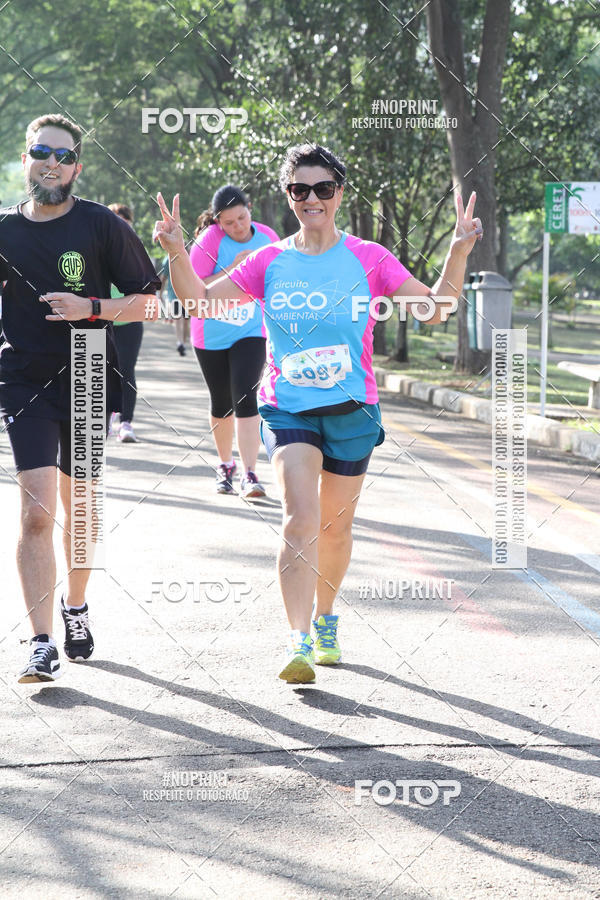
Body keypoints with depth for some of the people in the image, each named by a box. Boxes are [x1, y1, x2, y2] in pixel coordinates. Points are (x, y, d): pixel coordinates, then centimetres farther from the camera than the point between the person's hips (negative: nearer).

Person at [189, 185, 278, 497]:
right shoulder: (209, 240, -14)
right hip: (211, 335, 0)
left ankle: (249, 475, -15)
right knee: (221, 403, 12)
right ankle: (225, 465, 34)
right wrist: (231, 270, -27)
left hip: (251, 333, 0)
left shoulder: (268, 237, -5)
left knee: (245, 399, -15)